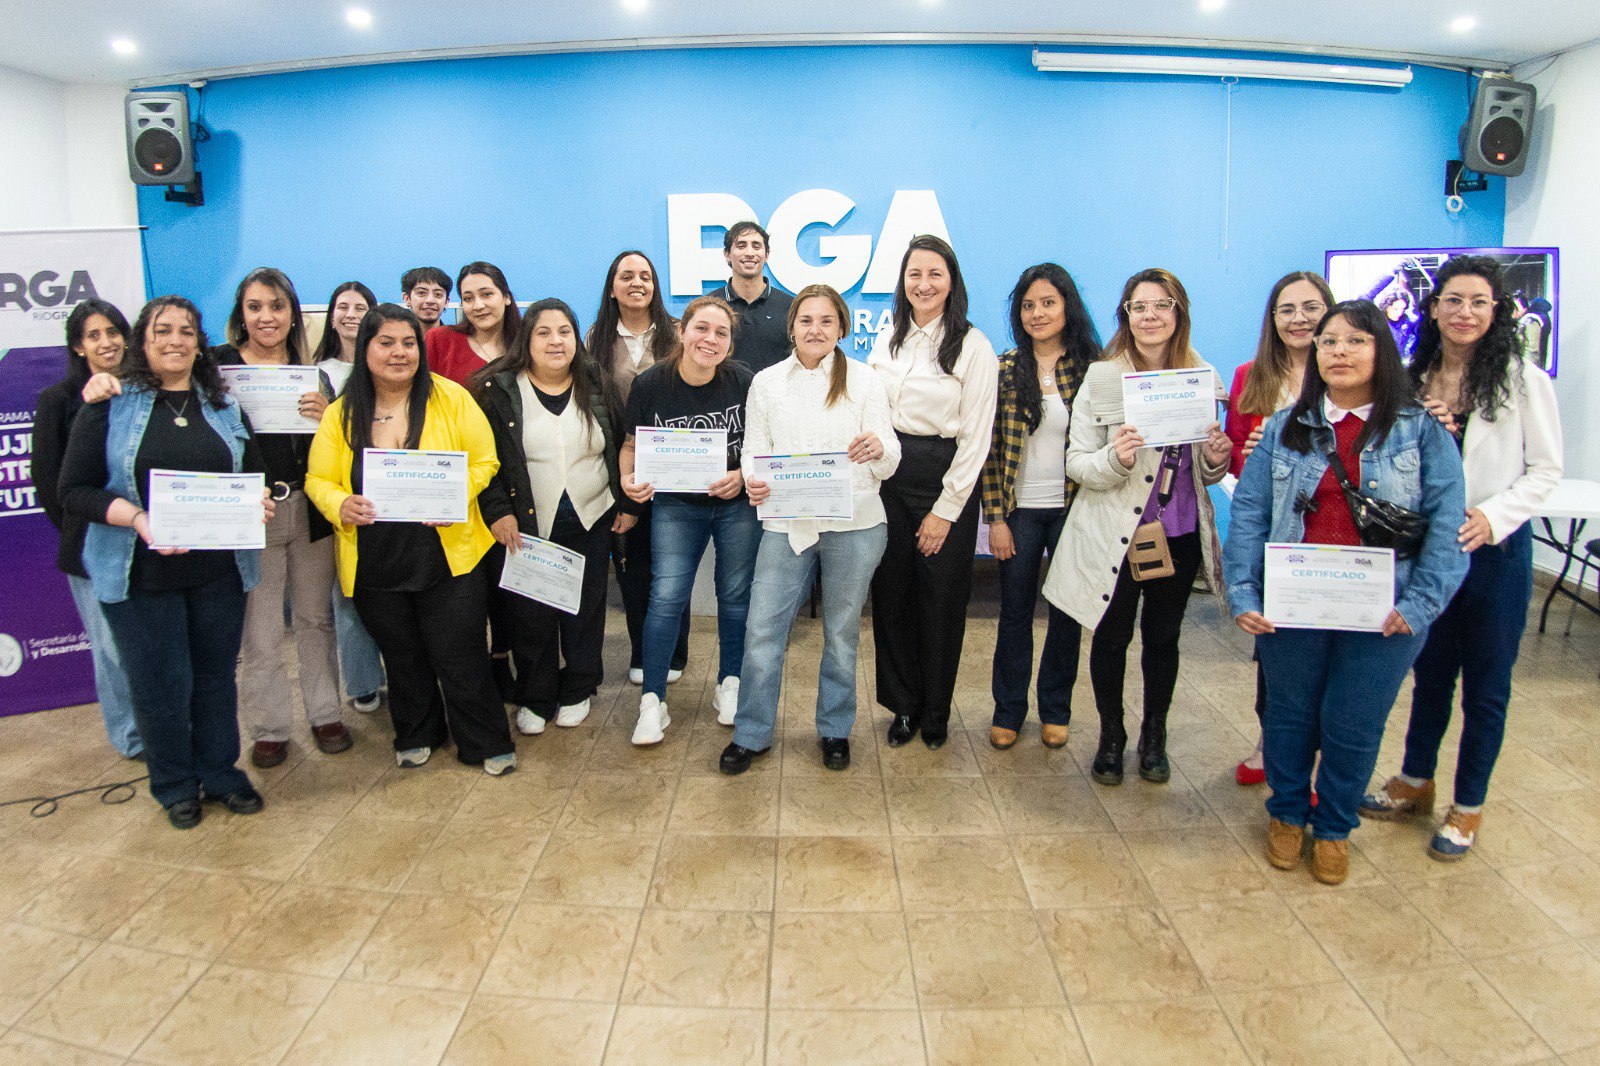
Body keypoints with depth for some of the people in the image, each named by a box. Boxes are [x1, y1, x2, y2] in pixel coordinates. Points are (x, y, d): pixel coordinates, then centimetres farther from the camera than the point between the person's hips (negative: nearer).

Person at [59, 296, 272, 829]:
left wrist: (258, 501, -7)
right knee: (160, 682, 6)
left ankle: (219, 773, 30)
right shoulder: (109, 407, -2)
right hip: (141, 574, -3)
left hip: (219, 568, 3)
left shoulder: (224, 407, 9)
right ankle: (174, 785, 26)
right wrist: (138, 518, -21)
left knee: (216, 674, 13)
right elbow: (74, 491, -5)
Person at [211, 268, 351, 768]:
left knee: (315, 618, 13)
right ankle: (268, 728, 21)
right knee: (259, 631, 6)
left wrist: (327, 417, -13)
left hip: (310, 510, 2)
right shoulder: (216, 365, -2)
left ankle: (325, 714, 27)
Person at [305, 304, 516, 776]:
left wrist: (457, 496, -21)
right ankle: (415, 736, 40)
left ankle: (488, 745, 21)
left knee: (459, 656, 3)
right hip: (374, 567, 3)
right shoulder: (341, 414, 2)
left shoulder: (451, 398, -5)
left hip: (445, 555, -3)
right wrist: (340, 505, -16)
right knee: (402, 657, 19)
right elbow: (318, 479, 6)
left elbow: (483, 462, -3)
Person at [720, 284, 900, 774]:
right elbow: (754, 449, 4)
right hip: (786, 526, 1)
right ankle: (751, 734, 18)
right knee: (762, 632, -1)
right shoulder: (766, 382, 6)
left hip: (853, 526, 0)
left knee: (842, 633, 12)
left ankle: (835, 730, 31)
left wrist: (878, 449, -28)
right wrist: (753, 482, -18)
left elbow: (889, 462, -3)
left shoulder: (864, 380, 1)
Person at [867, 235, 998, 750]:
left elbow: (976, 438, -9)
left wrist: (946, 510, -11)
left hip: (945, 480, -4)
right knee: (891, 592, 8)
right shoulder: (887, 341, 9)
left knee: (940, 599, 6)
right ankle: (903, 704, 25)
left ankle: (934, 712, 25)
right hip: (889, 476, 4)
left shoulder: (973, 347, -7)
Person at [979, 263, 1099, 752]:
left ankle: (1055, 710, 28)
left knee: (1067, 611, 10)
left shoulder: (1093, 367, 0)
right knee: (1015, 611, 9)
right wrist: (995, 517, -7)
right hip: (1019, 509, 0)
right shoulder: (1005, 369, 0)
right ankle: (1008, 711, 24)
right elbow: (991, 447, -2)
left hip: (1073, 508, 0)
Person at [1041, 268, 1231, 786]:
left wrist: (1215, 458, -11)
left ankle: (1154, 737, 36)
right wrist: (1115, 459, -29)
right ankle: (1111, 736, 31)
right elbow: (1077, 463, -9)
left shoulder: (1202, 376, 2)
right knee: (1112, 638, 9)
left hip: (1180, 534, 3)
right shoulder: (1101, 378, -8)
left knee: (1163, 636, 16)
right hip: (1116, 535, -3)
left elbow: (1206, 470, 12)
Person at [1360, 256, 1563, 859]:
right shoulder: (1413, 381, 4)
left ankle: (1468, 807, 25)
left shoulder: (1523, 380, -8)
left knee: (1485, 684, 9)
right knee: (1430, 671, 19)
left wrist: (1492, 516, -20)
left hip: (1496, 551, -3)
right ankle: (1416, 782, 36)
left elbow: (1545, 470, -6)